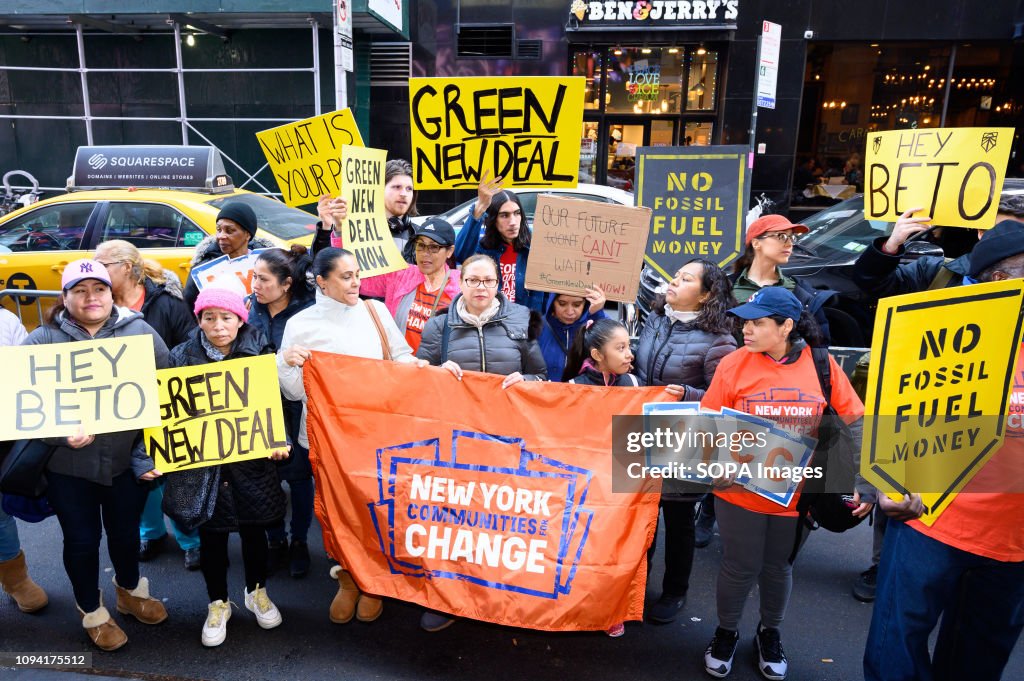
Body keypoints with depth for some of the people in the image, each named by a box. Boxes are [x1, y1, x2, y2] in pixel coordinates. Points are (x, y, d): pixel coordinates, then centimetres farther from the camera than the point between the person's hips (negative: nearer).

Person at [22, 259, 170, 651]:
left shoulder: (141, 333, -6)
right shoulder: (42, 341, -5)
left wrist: (148, 454, -11)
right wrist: (61, 434, -22)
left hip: (127, 459, 1)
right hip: (68, 464, 0)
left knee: (125, 532, 19)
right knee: (81, 540, 14)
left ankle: (130, 591, 47)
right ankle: (92, 612, 39)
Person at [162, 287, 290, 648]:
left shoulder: (258, 352, -4)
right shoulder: (182, 357, -4)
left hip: (251, 459, 0)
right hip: (202, 463, 0)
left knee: (253, 529, 15)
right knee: (211, 536, 12)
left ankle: (256, 591, 40)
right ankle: (218, 603, 34)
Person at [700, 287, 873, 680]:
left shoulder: (821, 364, -8)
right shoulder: (733, 364, -11)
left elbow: (856, 425, -2)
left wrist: (865, 485, -7)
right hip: (740, 492, -1)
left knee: (779, 567, 19)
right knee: (740, 567, 10)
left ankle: (770, 633, 45)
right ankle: (726, 632, 37)